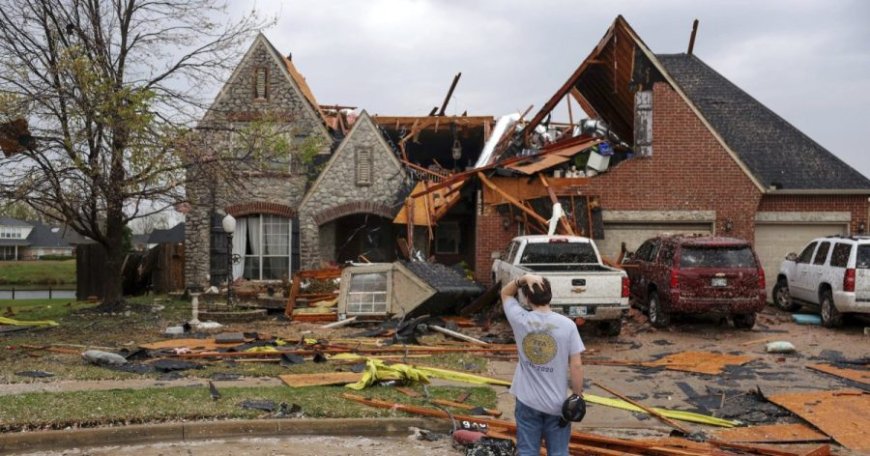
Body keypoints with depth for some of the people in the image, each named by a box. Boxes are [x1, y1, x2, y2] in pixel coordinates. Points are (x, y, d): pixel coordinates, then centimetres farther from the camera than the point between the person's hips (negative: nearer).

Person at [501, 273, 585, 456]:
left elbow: (505, 293, 9)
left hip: (527, 401, 0)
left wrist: (524, 278, -8)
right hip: (557, 402, 0)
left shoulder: (520, 320, -10)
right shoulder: (567, 325, -12)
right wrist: (578, 395, 0)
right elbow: (576, 365, -11)